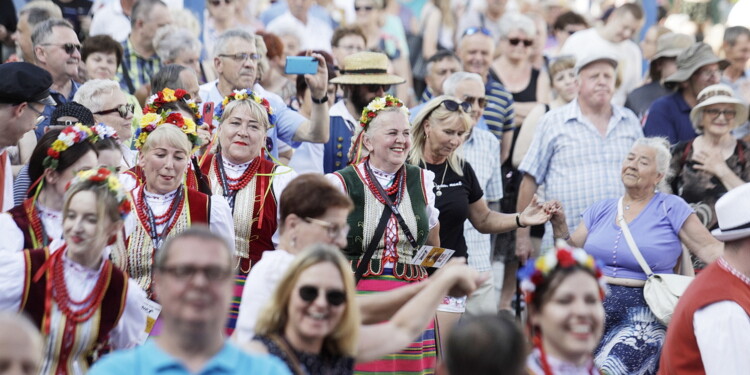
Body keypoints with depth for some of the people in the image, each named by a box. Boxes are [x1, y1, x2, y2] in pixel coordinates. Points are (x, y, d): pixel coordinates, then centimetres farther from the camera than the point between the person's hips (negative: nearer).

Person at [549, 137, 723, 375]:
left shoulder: (671, 208, 4)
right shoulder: (600, 210, 16)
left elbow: (709, 249, 0)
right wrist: (560, 228, -3)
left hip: (643, 312, -4)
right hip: (595, 303, 4)